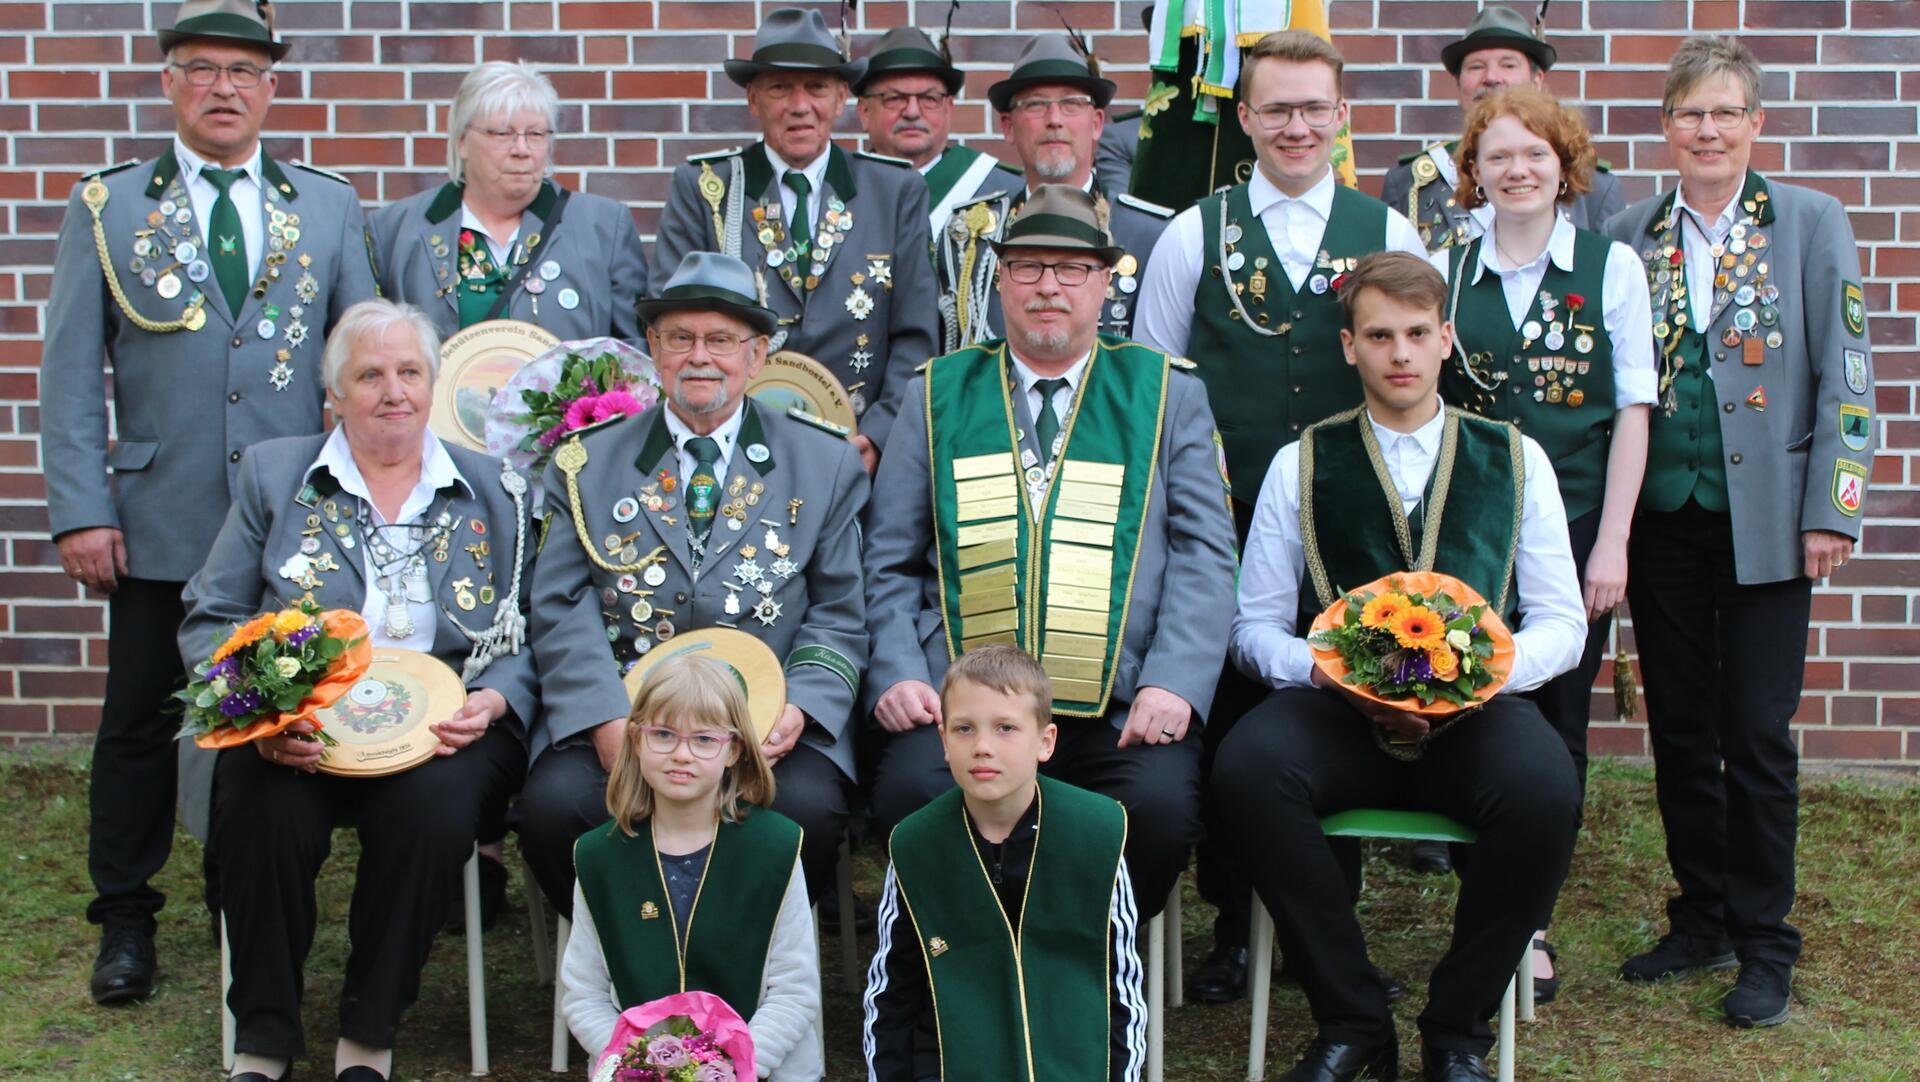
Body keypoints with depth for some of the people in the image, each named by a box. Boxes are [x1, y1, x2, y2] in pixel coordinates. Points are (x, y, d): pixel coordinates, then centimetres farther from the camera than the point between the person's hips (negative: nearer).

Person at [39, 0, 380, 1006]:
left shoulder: (329, 207, 9)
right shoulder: (106, 207, 6)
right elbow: (70, 373, 2)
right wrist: (80, 511, -6)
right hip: (160, 520, -1)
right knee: (140, 723, 7)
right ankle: (126, 920, 22)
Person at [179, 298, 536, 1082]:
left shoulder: (492, 491, 14)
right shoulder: (274, 474, 14)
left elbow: (530, 636, 10)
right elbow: (209, 619, 9)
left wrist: (491, 702, -12)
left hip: (441, 725, 0)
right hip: (295, 725, 1)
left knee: (433, 810, -33)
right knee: (264, 811, -32)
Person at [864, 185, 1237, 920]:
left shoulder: (1167, 395, 15)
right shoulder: (937, 395, 18)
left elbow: (1203, 554, 7)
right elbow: (889, 560, 14)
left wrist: (1174, 684, -8)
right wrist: (897, 674, -3)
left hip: (1122, 711, 0)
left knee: (1161, 804, -29)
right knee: (910, 793, -29)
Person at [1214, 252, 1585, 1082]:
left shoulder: (1516, 459, 14)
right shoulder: (1302, 466, 12)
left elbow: (1562, 626, 9)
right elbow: (1255, 627, 9)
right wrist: (1330, 672, -13)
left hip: (1475, 710, 0)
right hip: (1337, 712, 0)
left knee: (1544, 787, -34)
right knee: (1248, 764, -33)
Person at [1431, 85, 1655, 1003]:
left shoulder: (1613, 267, 2)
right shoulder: (1445, 270, 5)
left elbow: (1632, 412, 1)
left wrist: (1611, 543, -5)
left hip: (1572, 527, 0)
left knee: (1554, 726, 5)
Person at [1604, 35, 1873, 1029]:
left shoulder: (1811, 223, 0)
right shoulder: (1629, 235, 6)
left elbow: (1844, 376, -2)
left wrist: (1831, 510, -8)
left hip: (1762, 520, -3)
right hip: (1662, 516, 3)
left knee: (1756, 734, 0)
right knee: (1678, 729, 9)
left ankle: (1764, 945, 12)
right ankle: (1700, 919, 24)